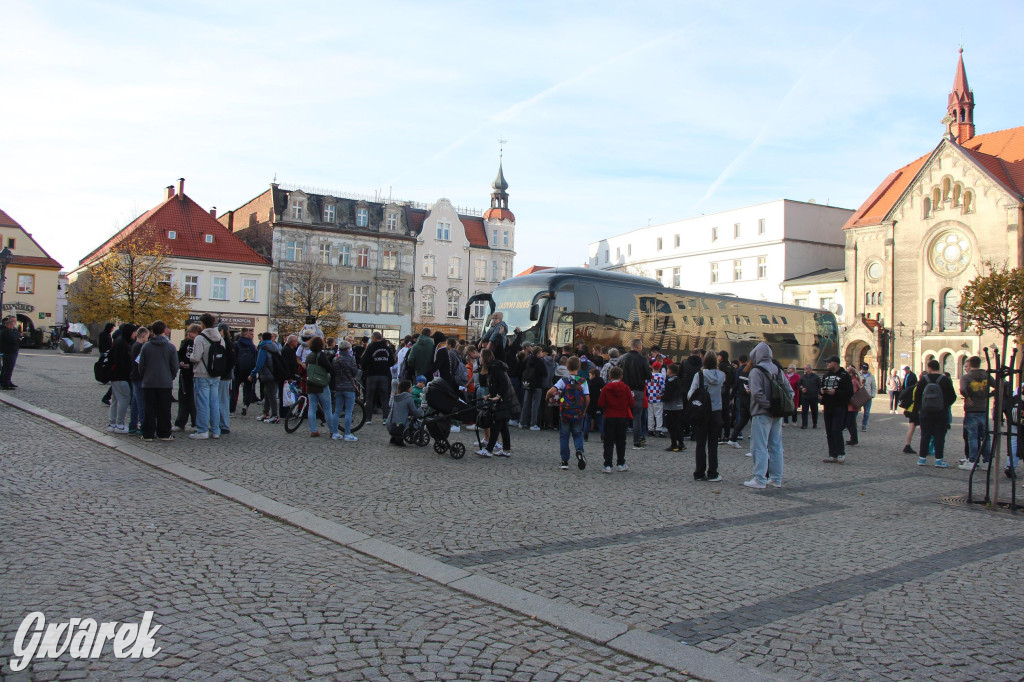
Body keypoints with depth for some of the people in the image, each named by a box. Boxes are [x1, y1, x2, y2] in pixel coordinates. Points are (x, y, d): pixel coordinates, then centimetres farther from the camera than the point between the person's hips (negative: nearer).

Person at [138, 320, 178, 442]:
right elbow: (175, 367, 0)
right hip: (165, 383, -1)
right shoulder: (170, 347, -3)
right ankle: (164, 434, 7)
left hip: (149, 383, 1)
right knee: (164, 409, 5)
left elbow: (141, 366, 4)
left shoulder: (146, 347, 0)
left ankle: (148, 434, 8)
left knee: (150, 409, 6)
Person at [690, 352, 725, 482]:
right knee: (713, 444, 6)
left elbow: (690, 394, -14)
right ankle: (712, 473, 7)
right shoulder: (721, 375, -4)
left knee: (701, 444, 6)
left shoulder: (699, 375, -11)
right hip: (716, 413, 2)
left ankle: (699, 473, 10)